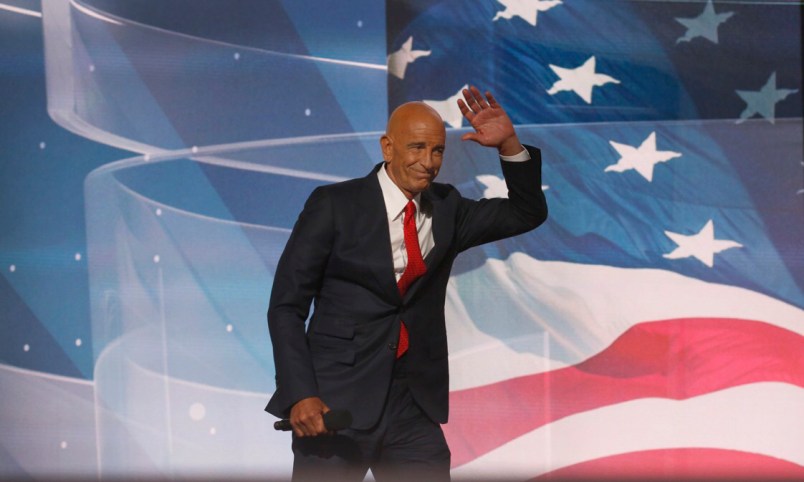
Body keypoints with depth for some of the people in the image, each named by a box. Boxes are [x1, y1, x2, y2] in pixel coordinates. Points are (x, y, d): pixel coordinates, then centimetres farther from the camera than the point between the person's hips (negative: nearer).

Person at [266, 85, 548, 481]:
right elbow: (286, 305, -4)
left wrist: (509, 145, -1)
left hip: (413, 405, 4)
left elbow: (528, 213, 15)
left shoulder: (446, 209, 11)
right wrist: (301, 395, -15)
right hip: (336, 404, -4)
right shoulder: (334, 204, -3)